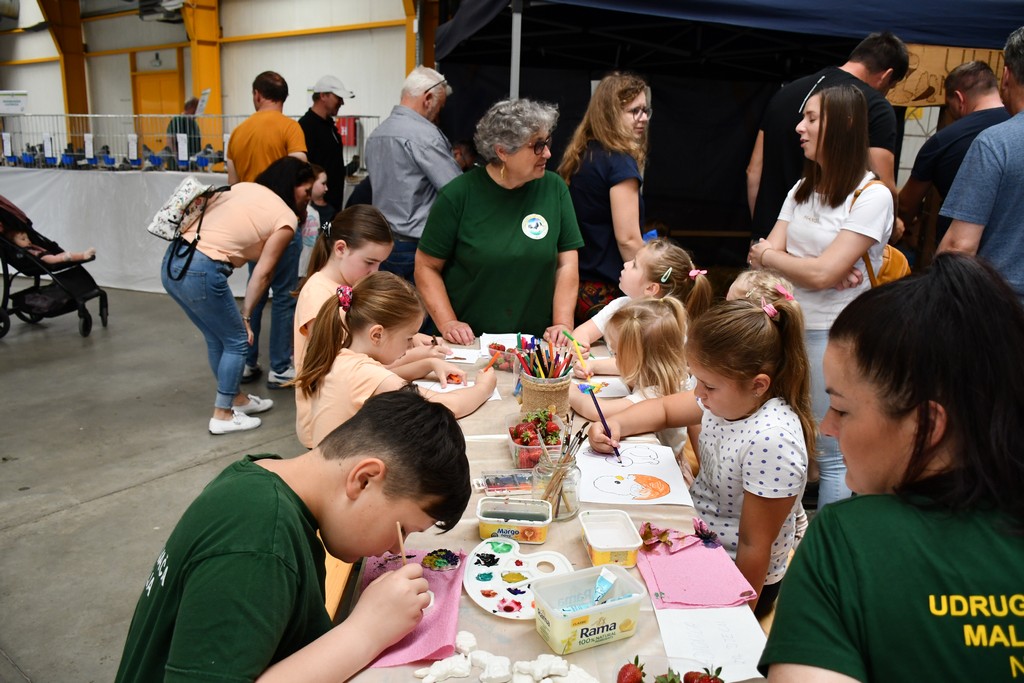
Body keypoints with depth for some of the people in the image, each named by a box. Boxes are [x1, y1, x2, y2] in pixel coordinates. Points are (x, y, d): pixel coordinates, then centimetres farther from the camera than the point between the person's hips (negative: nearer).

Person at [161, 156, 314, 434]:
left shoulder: (244, 187, 18)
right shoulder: (286, 218, 0)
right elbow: (262, 273, -1)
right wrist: (246, 315, 6)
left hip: (172, 261, 8)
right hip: (201, 272, -8)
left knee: (217, 337, 22)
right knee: (237, 341, 10)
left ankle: (235, 398, 38)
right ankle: (222, 416, 18)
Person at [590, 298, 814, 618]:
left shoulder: (772, 440, -32)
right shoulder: (731, 396, -9)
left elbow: (754, 546, -24)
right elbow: (664, 408, 10)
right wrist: (615, 424, -8)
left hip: (734, 573, -7)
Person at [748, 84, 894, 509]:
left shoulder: (872, 196, -11)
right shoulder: (803, 188, 11)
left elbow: (822, 273, -19)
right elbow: (768, 252, 2)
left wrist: (766, 255, -4)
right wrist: (807, 268, -16)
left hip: (835, 336, -6)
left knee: (832, 454, 1)